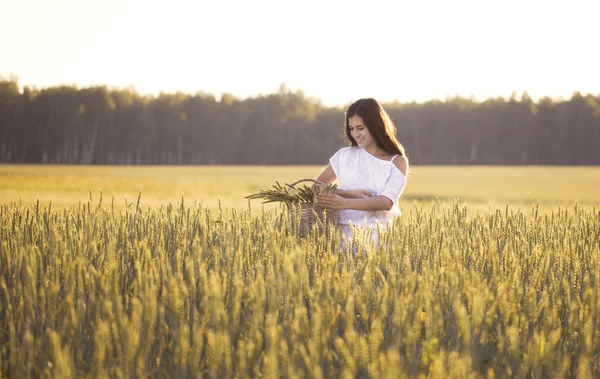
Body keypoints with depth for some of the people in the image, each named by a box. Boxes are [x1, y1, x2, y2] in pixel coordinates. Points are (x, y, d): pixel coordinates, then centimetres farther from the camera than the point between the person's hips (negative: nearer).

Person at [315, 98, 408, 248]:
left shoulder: (397, 162, 2)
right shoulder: (344, 155, 10)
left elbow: (387, 202, -12)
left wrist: (347, 203, -27)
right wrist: (350, 194, -9)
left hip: (378, 235, -1)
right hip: (344, 232, 1)